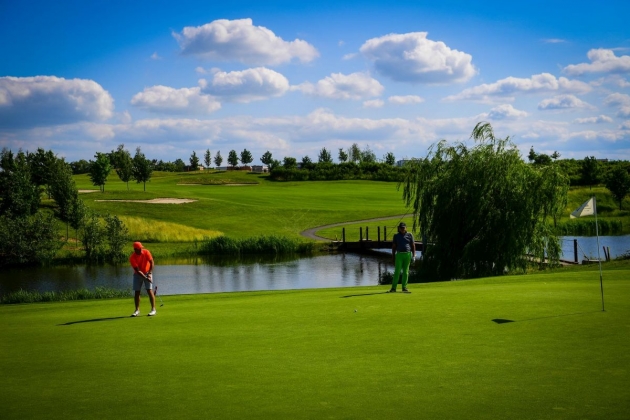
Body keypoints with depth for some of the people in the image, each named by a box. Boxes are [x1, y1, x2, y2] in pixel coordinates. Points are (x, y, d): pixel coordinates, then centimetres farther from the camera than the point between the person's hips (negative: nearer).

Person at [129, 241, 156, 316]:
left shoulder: (146, 252, -15)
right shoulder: (132, 257, -20)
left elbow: (151, 262, -16)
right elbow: (137, 270, -23)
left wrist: (150, 273, -27)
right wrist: (145, 278, -32)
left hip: (147, 273, 0)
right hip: (138, 274, 0)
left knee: (149, 290, -11)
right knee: (137, 292, -2)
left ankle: (153, 309, -9)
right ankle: (137, 310, 9)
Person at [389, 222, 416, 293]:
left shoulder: (410, 235, 6)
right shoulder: (396, 236, 6)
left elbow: (413, 246, 5)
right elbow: (394, 247, 7)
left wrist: (413, 256, -4)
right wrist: (393, 258, 2)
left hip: (407, 255, 1)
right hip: (399, 254, -1)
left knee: (406, 272, 3)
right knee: (397, 271, -6)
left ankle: (404, 287, 9)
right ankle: (393, 288, -4)